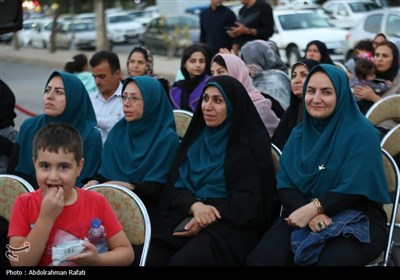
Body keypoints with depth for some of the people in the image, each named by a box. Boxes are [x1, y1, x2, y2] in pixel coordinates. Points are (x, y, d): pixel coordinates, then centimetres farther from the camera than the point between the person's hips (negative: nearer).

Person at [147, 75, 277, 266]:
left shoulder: (252, 142, 0)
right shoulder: (196, 136, 15)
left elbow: (250, 201, -7)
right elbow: (175, 186, 9)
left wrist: (211, 218, -19)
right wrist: (195, 205, -14)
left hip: (232, 224, -4)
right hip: (187, 216, 4)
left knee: (185, 260, -32)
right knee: (149, 256, -23)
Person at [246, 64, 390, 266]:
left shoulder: (362, 133, -5)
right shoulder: (298, 134, 12)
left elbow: (354, 189, -12)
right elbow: (285, 183, 4)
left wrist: (312, 208, -22)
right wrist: (308, 214, -16)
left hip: (357, 221, -4)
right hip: (304, 217, 4)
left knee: (331, 260, -36)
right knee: (263, 257, -25)